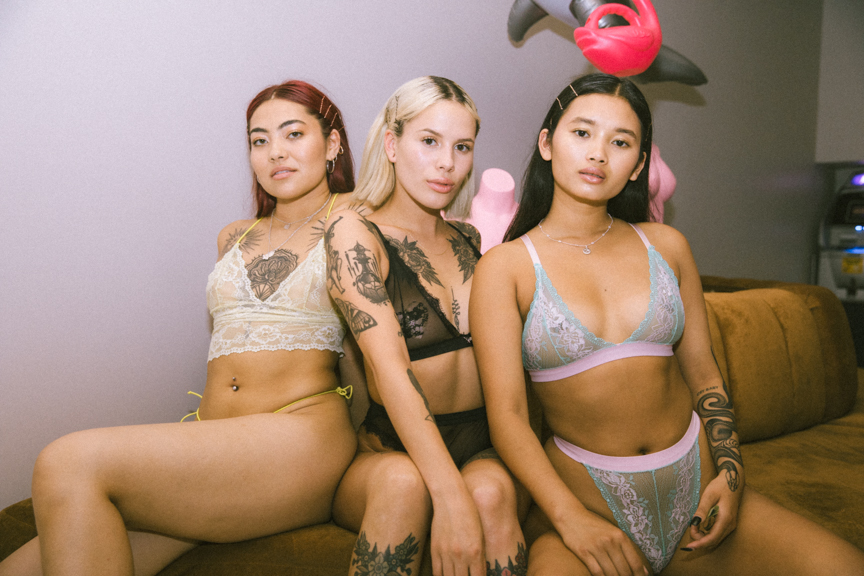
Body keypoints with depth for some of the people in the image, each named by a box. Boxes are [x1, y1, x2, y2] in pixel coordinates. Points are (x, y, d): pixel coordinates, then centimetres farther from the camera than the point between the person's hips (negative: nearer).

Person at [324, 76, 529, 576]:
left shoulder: (472, 241, 12)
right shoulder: (355, 233, -5)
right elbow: (389, 364, -20)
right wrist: (450, 495, -30)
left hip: (486, 450, 3)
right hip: (390, 453, -3)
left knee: (492, 491, -30)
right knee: (403, 482, -35)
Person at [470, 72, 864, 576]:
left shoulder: (666, 246, 8)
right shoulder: (505, 267, -3)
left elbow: (704, 374, 12)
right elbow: (507, 413, -10)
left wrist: (731, 474, -2)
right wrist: (570, 519, -21)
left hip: (695, 483, 5)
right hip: (584, 494, -4)